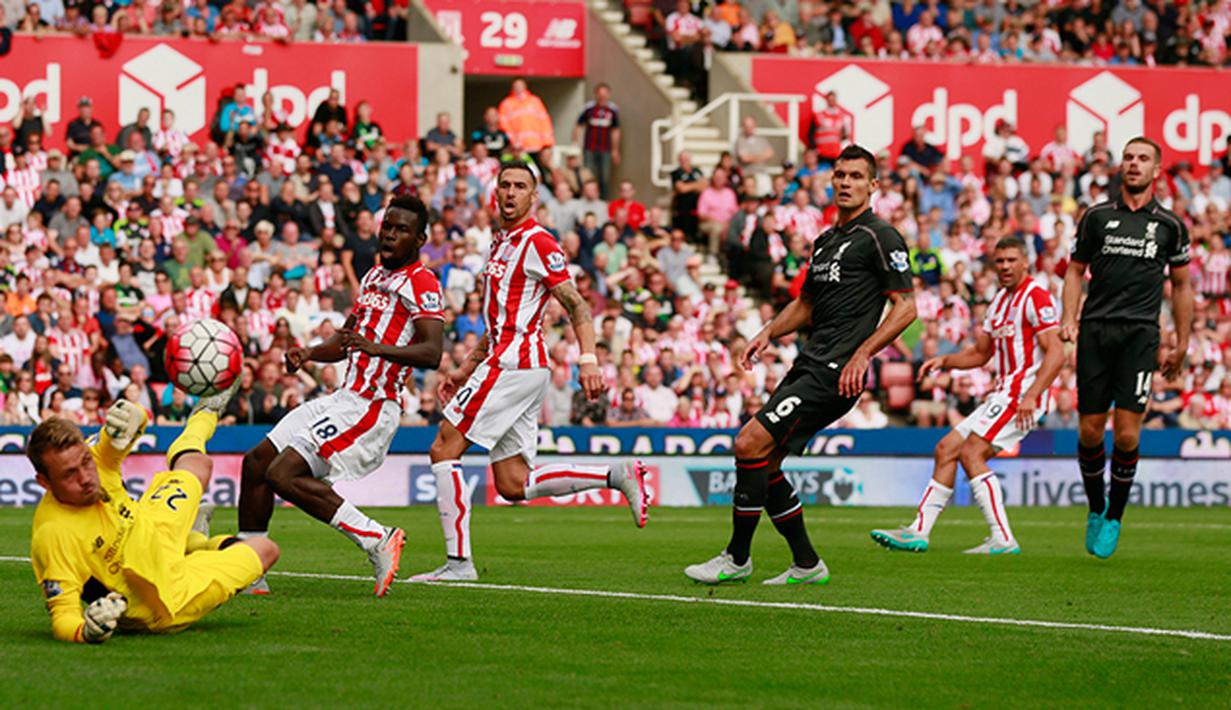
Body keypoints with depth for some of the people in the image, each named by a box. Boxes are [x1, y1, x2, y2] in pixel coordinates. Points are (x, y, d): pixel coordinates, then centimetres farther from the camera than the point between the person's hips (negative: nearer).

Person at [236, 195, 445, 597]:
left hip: (372, 406, -10)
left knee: (284, 475, -19)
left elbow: (432, 353, -23)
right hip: (346, 398, 10)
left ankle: (377, 541, -13)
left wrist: (378, 349, -37)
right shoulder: (374, 277, 19)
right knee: (257, 462, 9)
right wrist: (308, 354, 10)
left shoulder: (421, 284, -10)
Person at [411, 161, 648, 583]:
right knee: (513, 484, 5)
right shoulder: (502, 243, 21)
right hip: (507, 363, 10)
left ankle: (458, 561, -10)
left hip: (515, 364, -10)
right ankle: (617, 476, 7)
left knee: (444, 449, -9)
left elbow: (576, 306, -13)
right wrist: (466, 369, 27)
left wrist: (588, 360, -24)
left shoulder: (537, 243, -8)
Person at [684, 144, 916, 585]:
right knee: (763, 462, 6)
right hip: (809, 364, 9)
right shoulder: (825, 240, 20)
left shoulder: (879, 238, -6)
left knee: (751, 444, -15)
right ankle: (806, 565, 14)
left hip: (835, 373, -9)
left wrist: (863, 353, -20)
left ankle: (737, 559, -7)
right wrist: (769, 333, 12)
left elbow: (906, 306, -11)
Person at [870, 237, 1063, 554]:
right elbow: (980, 353, 28)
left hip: (1024, 392, -10)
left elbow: (1056, 353, -19)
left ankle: (1003, 539, -21)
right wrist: (945, 361, 10)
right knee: (946, 449, 7)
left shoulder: (1036, 297, -10)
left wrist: (1030, 396, -28)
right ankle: (919, 531, 9)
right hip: (1003, 394, 10)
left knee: (972, 453, -19)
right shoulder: (999, 300, 19)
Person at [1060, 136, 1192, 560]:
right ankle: (1095, 508, 21)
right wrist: (1069, 319, 1)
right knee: (1090, 429, -1)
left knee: (1127, 433, -10)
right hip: (1095, 330, 1)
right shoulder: (1097, 217, 10)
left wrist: (1180, 345, 13)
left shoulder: (1170, 226, 8)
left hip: (1140, 333, -1)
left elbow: (1181, 286, 16)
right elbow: (1076, 270, 16)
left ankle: (1114, 517, 5)